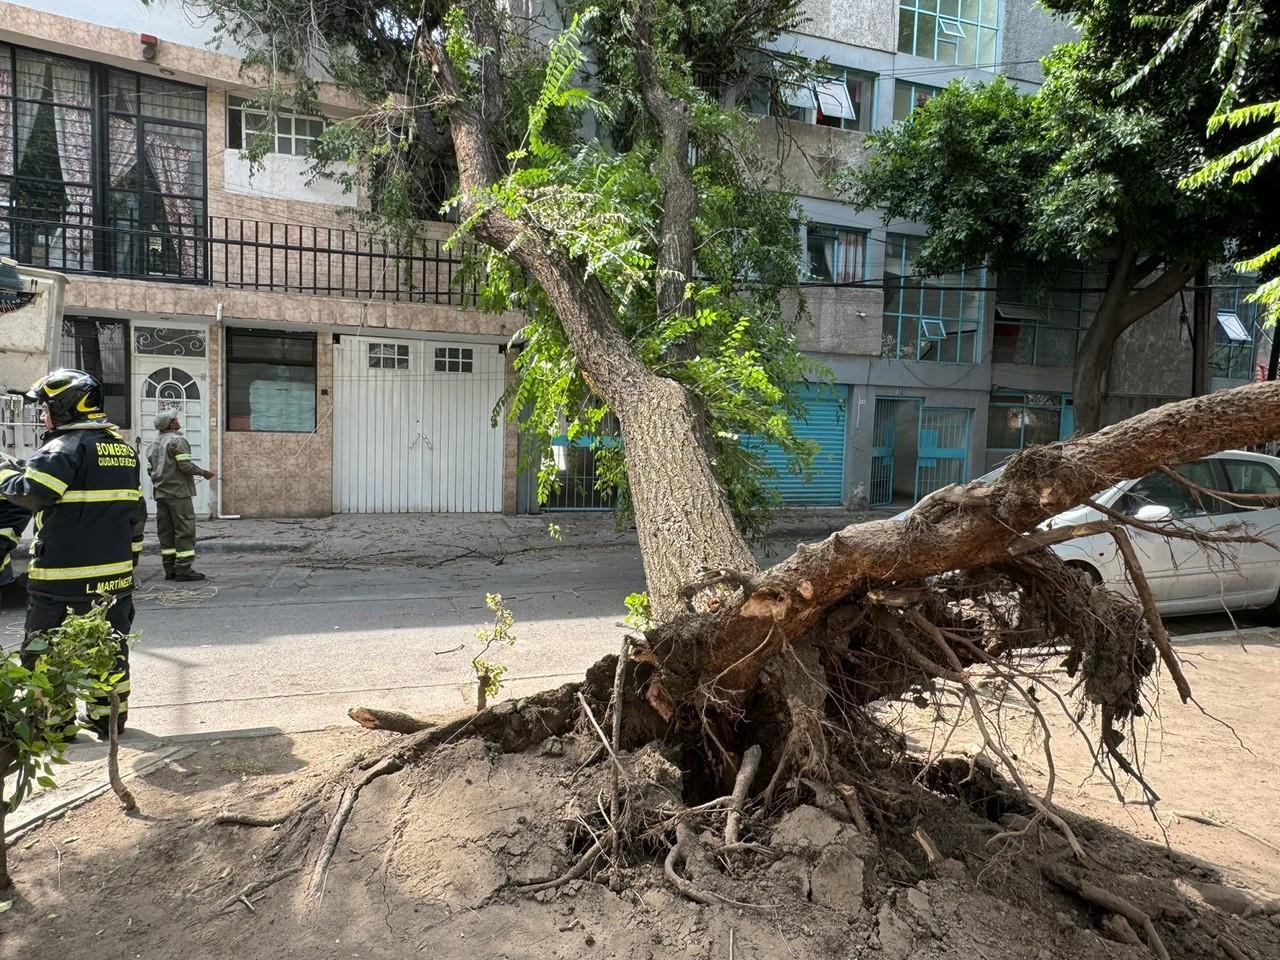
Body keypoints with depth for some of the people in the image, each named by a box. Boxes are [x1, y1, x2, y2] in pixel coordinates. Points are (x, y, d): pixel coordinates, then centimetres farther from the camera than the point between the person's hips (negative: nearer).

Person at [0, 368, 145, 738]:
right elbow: (135, 511, 16)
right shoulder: (123, 447, 13)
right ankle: (108, 717, 20)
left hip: (63, 573, -7)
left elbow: (30, 492, -21)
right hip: (115, 571, 7)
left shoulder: (67, 445, -11)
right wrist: (128, 555, 21)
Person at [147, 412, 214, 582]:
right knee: (184, 530, -6)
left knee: (166, 531, 9)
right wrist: (203, 472, -5)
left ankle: (170, 569, 11)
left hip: (160, 493, 8)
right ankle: (183, 569, -9)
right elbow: (185, 465, -17)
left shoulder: (153, 444, 17)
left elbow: (151, 469, 17)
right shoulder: (178, 440, -9)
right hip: (178, 492, -8)